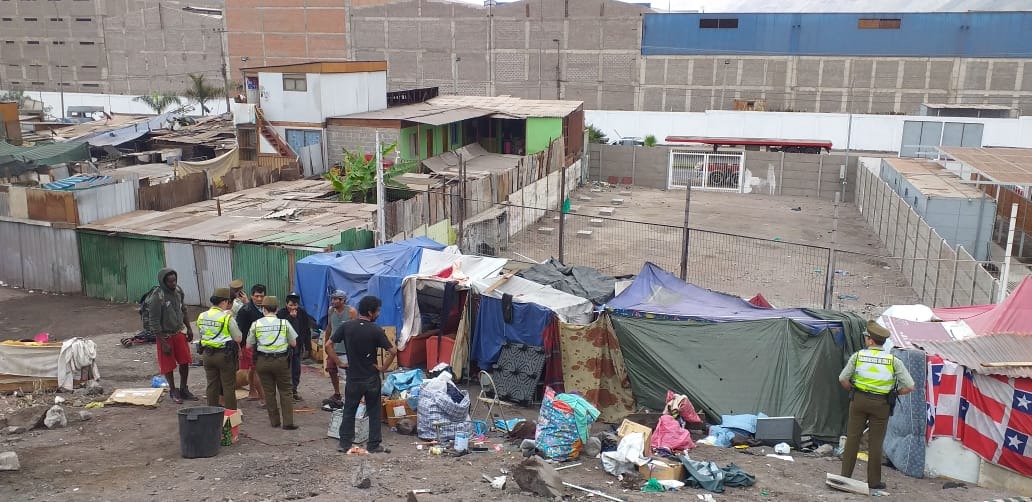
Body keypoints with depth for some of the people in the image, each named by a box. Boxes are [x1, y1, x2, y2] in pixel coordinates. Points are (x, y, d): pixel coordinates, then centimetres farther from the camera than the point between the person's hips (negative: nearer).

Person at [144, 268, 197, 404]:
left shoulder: (178, 290, -2)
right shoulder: (157, 297, -22)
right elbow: (154, 322, -20)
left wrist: (189, 328, 14)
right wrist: (163, 343, -20)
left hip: (179, 332, 5)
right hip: (165, 335, -5)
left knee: (185, 362, 7)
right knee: (168, 366, 7)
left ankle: (184, 389, 23)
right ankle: (173, 391, 24)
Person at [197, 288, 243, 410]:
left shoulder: (201, 317, 4)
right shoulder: (227, 317, -14)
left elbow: (201, 335, 14)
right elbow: (238, 339, -10)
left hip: (207, 354, 6)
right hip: (224, 354, -6)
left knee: (212, 385, 14)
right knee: (228, 386, 3)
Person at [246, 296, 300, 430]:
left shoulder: (256, 324, -3)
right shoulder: (284, 323, -3)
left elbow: (249, 345, 3)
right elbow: (293, 343, 4)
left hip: (263, 361, 1)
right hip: (281, 360, -1)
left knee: (269, 391, 11)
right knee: (285, 391, 6)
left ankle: (274, 420, 16)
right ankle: (288, 422, 2)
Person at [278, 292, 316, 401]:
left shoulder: (302, 313, 1)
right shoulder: (281, 313, -10)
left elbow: (307, 330, 7)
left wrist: (307, 346, 6)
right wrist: (290, 317, -25)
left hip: (298, 346, 4)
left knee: (296, 370, 10)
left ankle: (294, 391, 21)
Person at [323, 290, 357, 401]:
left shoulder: (351, 311, -12)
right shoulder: (331, 310, 4)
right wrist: (325, 342, 16)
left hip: (348, 348, -6)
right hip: (334, 347, 6)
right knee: (331, 370, 11)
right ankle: (337, 394, 29)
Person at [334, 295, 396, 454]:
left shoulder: (346, 327, -6)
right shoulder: (376, 330, -13)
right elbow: (393, 351, -19)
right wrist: (383, 367, -5)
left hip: (353, 378, 2)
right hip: (372, 378, -2)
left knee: (349, 411, 15)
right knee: (374, 412, 11)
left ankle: (344, 444, 17)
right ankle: (374, 445, 15)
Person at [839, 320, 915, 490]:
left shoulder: (857, 356, -4)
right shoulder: (893, 360, -5)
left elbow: (843, 379, 0)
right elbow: (909, 387, -6)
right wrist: (893, 393, 9)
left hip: (859, 400, 1)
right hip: (881, 404, 0)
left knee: (852, 438, 9)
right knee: (875, 442, 7)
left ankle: (845, 475, 12)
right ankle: (873, 481, 13)